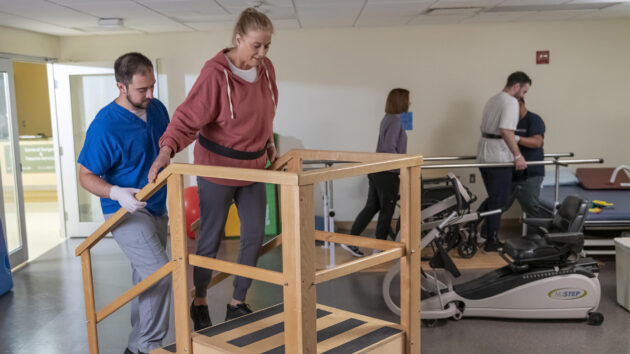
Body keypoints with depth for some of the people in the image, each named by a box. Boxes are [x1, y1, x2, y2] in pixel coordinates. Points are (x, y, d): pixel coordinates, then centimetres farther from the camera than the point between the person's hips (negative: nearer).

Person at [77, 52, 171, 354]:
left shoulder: (157, 109, -2)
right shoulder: (104, 126, -21)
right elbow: (86, 177, -15)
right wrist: (117, 192, -31)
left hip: (157, 208, 7)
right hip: (126, 212, -7)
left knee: (146, 277, 16)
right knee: (159, 272, -20)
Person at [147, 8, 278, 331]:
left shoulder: (266, 70, -1)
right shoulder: (215, 73, -21)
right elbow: (188, 117, -26)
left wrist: (269, 144, 14)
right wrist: (167, 150, -39)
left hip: (253, 167, 6)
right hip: (217, 168, -6)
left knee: (254, 237, 8)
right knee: (210, 241, 6)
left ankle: (237, 305, 25)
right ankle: (199, 304, 28)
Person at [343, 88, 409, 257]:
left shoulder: (388, 118, 14)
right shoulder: (395, 121, -16)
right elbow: (388, 149, -23)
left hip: (377, 171, 9)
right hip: (387, 174, -9)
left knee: (371, 207, 12)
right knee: (387, 210, 3)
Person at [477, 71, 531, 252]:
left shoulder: (492, 100, 18)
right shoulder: (511, 102, -14)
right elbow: (506, 130, -27)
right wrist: (518, 156, -25)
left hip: (484, 155, 9)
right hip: (499, 160, -9)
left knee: (494, 198, 19)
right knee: (498, 201, 1)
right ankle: (492, 242, 8)